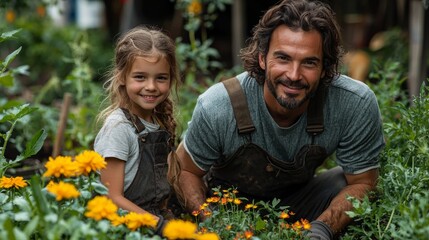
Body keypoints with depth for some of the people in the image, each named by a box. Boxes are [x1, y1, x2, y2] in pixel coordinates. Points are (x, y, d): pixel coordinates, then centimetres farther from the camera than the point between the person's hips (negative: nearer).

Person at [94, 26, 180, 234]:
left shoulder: (161, 122, 11)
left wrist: (167, 216, 3)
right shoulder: (118, 127, -10)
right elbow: (113, 198, -12)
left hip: (158, 215, 7)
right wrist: (160, 224, -17)